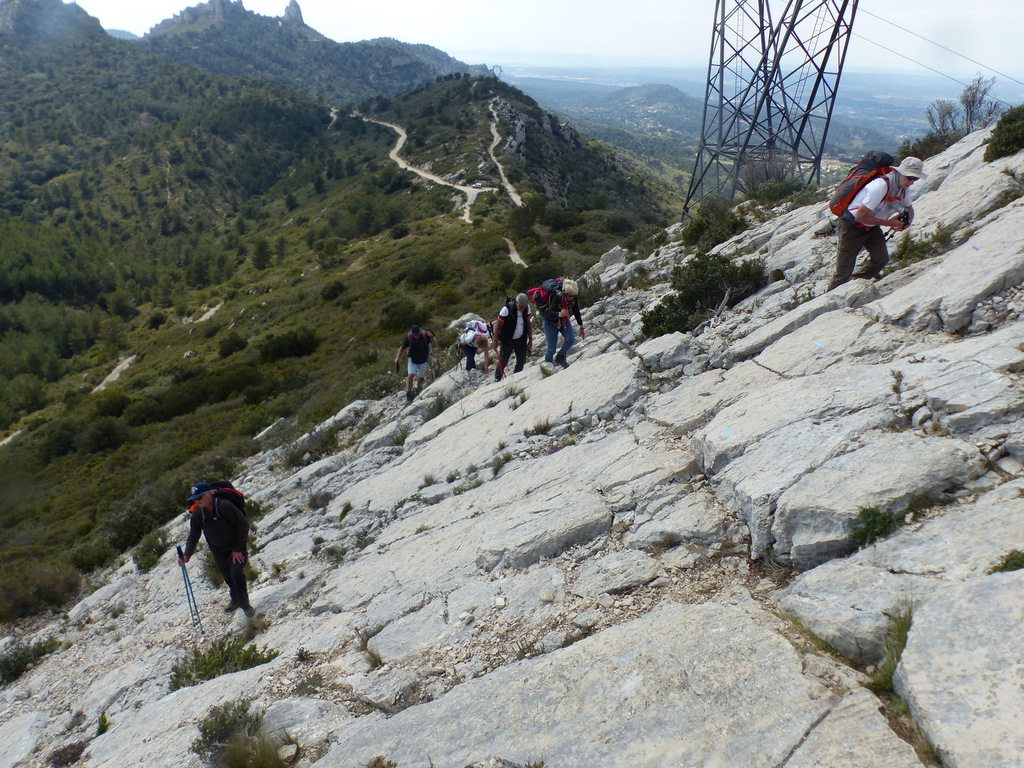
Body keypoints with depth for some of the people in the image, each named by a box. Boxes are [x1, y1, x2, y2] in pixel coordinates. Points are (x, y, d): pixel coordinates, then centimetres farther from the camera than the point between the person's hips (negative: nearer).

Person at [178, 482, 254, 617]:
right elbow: (193, 537, -3)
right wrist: (186, 555, -19)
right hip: (219, 551, 5)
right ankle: (235, 600, 39)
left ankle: (245, 604, 1)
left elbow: (243, 525, -21)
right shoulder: (197, 515, -10)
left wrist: (238, 549, -16)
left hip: (236, 548, -5)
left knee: (236, 573, -18)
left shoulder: (225, 506, -28)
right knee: (227, 576, 12)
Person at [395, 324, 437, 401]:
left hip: (423, 360, 0)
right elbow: (402, 348, -7)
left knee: (421, 378, 9)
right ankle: (408, 393, -10)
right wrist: (397, 358, -17)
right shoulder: (408, 337, -19)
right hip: (412, 359, 0)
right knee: (411, 375, -18)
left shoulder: (425, 335, -22)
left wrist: (432, 337, -43)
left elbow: (435, 344, -24)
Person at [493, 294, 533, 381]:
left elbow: (528, 324, 4)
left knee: (521, 361, 5)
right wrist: (495, 341, -13)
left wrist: (530, 339, 4)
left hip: (521, 340, 4)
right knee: (503, 361, 2)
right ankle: (497, 379, 21)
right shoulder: (507, 309, -24)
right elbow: (498, 325, -16)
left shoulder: (527, 308, -9)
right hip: (507, 340, -4)